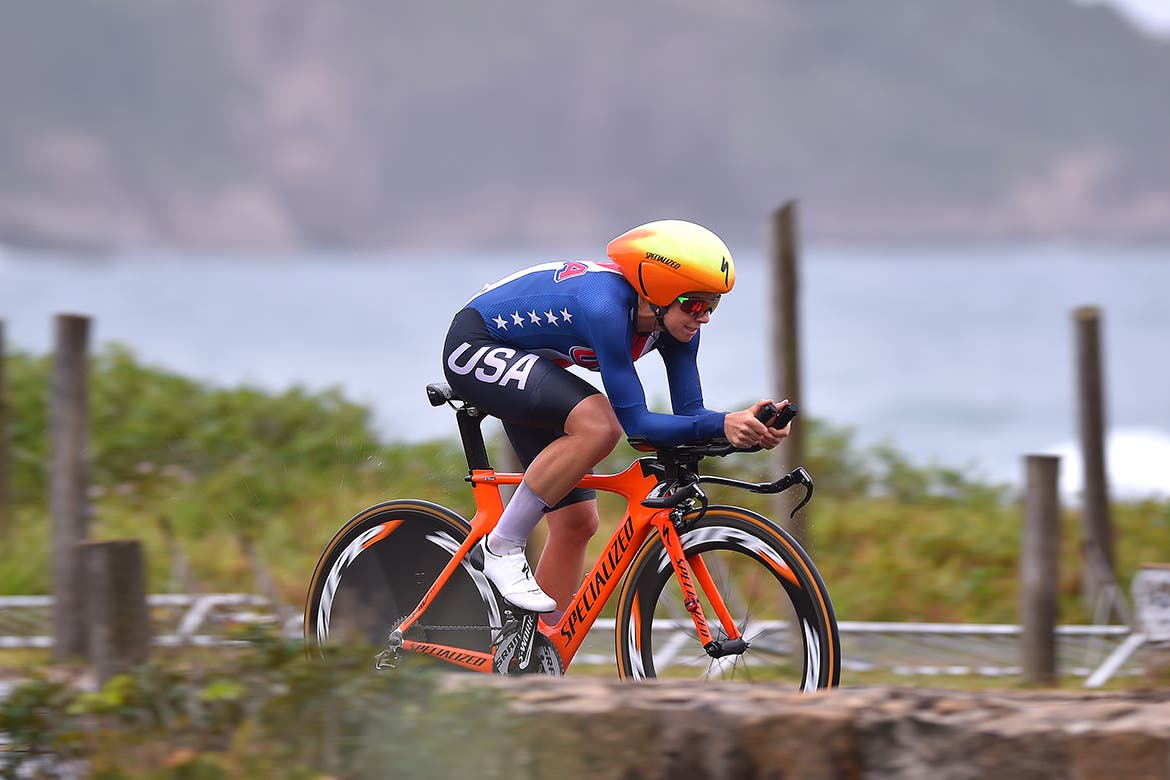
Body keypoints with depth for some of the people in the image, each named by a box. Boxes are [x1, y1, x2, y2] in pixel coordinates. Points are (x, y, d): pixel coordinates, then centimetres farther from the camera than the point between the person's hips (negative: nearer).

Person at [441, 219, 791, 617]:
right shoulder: (607, 307, -36)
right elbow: (636, 423, -36)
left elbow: (689, 413, -11)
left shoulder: (674, 321, -13)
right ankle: (501, 548, -19)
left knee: (577, 522, 1)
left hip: (527, 363, 9)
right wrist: (722, 424, -47)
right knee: (599, 424, -32)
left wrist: (751, 429, -30)